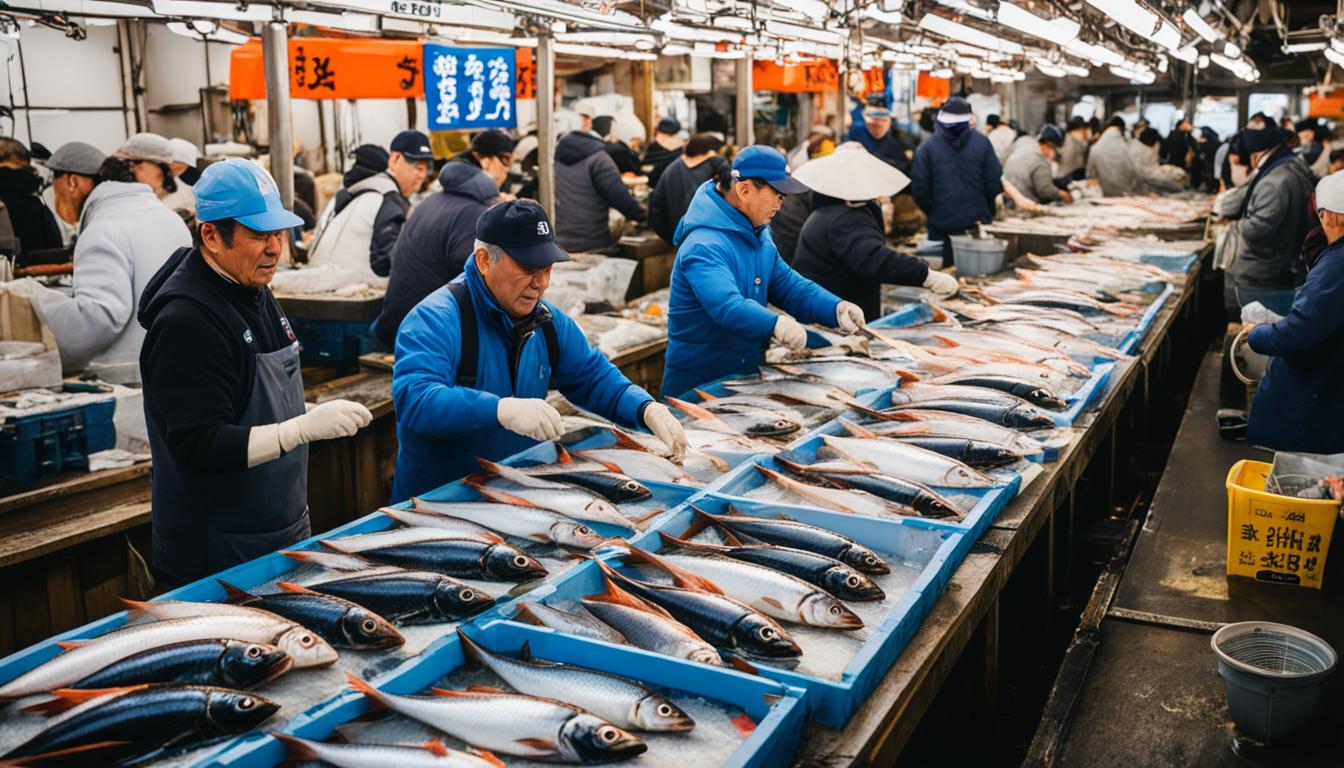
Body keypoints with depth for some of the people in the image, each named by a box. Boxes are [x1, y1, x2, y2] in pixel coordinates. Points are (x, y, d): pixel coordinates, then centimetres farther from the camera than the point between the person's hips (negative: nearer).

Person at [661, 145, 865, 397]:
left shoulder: (758, 236, 11)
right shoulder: (705, 246, -22)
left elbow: (789, 286, 8)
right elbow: (726, 305, -37)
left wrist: (837, 309, -9)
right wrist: (775, 324, -54)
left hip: (745, 375, 8)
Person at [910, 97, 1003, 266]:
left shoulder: (927, 148, -4)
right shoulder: (982, 143, -2)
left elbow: (919, 189, -7)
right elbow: (995, 183, -4)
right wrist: (988, 213, 13)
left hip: (941, 226, -1)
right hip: (978, 222, 1)